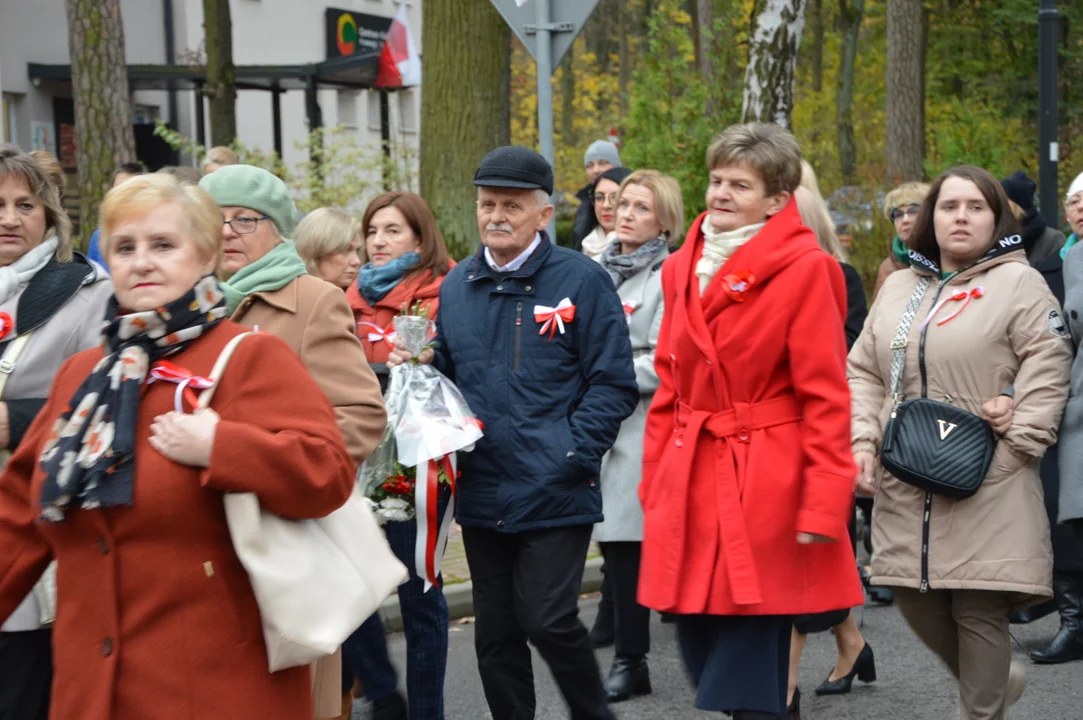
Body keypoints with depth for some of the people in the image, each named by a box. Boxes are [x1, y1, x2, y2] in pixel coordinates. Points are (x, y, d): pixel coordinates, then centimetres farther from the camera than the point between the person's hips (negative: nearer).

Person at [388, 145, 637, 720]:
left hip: (555, 495, -5)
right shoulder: (456, 286, 11)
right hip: (482, 494, 5)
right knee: (495, 634, 9)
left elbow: (613, 385, -7)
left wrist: (571, 454, -16)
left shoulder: (580, 280, -5)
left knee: (548, 622, -9)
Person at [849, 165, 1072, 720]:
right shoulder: (898, 288, 16)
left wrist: (1015, 446, -13)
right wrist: (863, 443, 4)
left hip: (988, 491, -5)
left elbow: (1046, 375, -6)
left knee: (979, 610, -5)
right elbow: (864, 373, 17)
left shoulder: (1019, 283, -1)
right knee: (912, 598, 6)